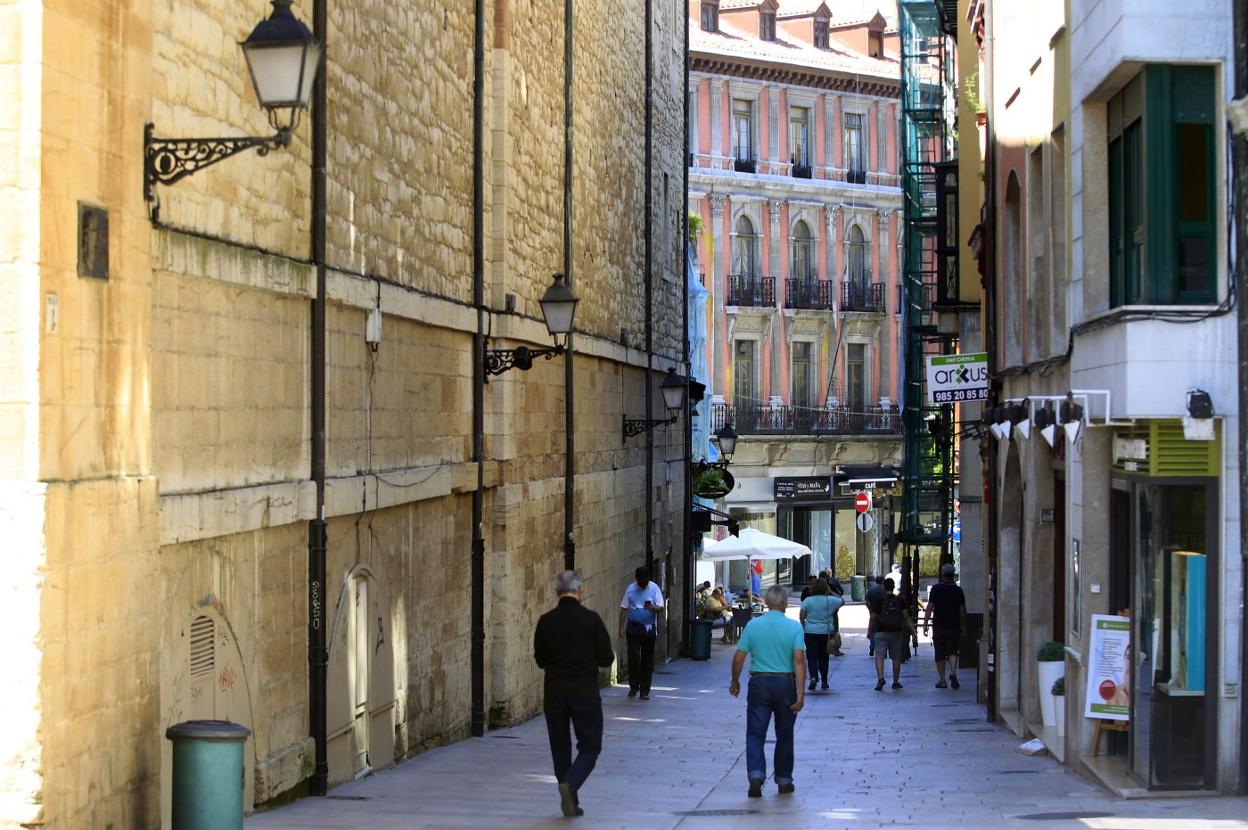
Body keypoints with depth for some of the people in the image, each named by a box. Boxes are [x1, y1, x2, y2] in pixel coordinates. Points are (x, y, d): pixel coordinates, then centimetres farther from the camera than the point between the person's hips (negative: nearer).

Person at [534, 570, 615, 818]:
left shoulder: (546, 621, -2)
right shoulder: (591, 619, -9)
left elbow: (540, 660, 7)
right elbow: (606, 658, -4)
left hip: (555, 693, 3)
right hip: (585, 693, -3)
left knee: (560, 747, 13)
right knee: (590, 746, 5)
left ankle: (570, 802, 14)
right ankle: (571, 784, -20)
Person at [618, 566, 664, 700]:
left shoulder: (654, 588, -1)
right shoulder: (630, 589, 2)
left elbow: (660, 607, -5)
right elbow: (624, 609, 6)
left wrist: (653, 608, -28)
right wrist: (621, 627, 2)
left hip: (649, 628, 0)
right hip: (633, 628, 0)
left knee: (647, 660, 3)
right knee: (633, 657, -7)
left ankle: (645, 690, 10)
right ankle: (634, 686, 9)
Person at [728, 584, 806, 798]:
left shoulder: (753, 625, -1)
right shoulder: (794, 627, -5)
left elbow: (738, 658, -1)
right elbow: (799, 659, -14)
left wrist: (735, 681, 15)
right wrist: (801, 692, -15)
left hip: (759, 683, 0)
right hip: (786, 683, 0)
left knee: (755, 734, 0)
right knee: (784, 736, 14)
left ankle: (756, 776, -19)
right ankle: (784, 780, 22)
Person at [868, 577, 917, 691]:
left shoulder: (879, 601, -6)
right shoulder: (899, 601, 0)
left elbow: (873, 618, -3)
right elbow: (906, 617, -4)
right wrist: (914, 631, -3)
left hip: (881, 632, -2)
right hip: (896, 632, 3)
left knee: (879, 656, -6)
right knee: (896, 657, 12)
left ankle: (880, 678, -27)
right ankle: (896, 682, 18)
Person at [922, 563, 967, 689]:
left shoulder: (935, 589, -3)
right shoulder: (958, 590, 2)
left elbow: (930, 607, -8)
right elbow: (962, 610, 2)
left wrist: (925, 624, -5)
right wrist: (963, 626, 12)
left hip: (938, 626, -1)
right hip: (954, 626, 1)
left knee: (940, 654, 6)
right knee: (952, 651, 4)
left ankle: (942, 680, 7)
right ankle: (953, 673, -20)